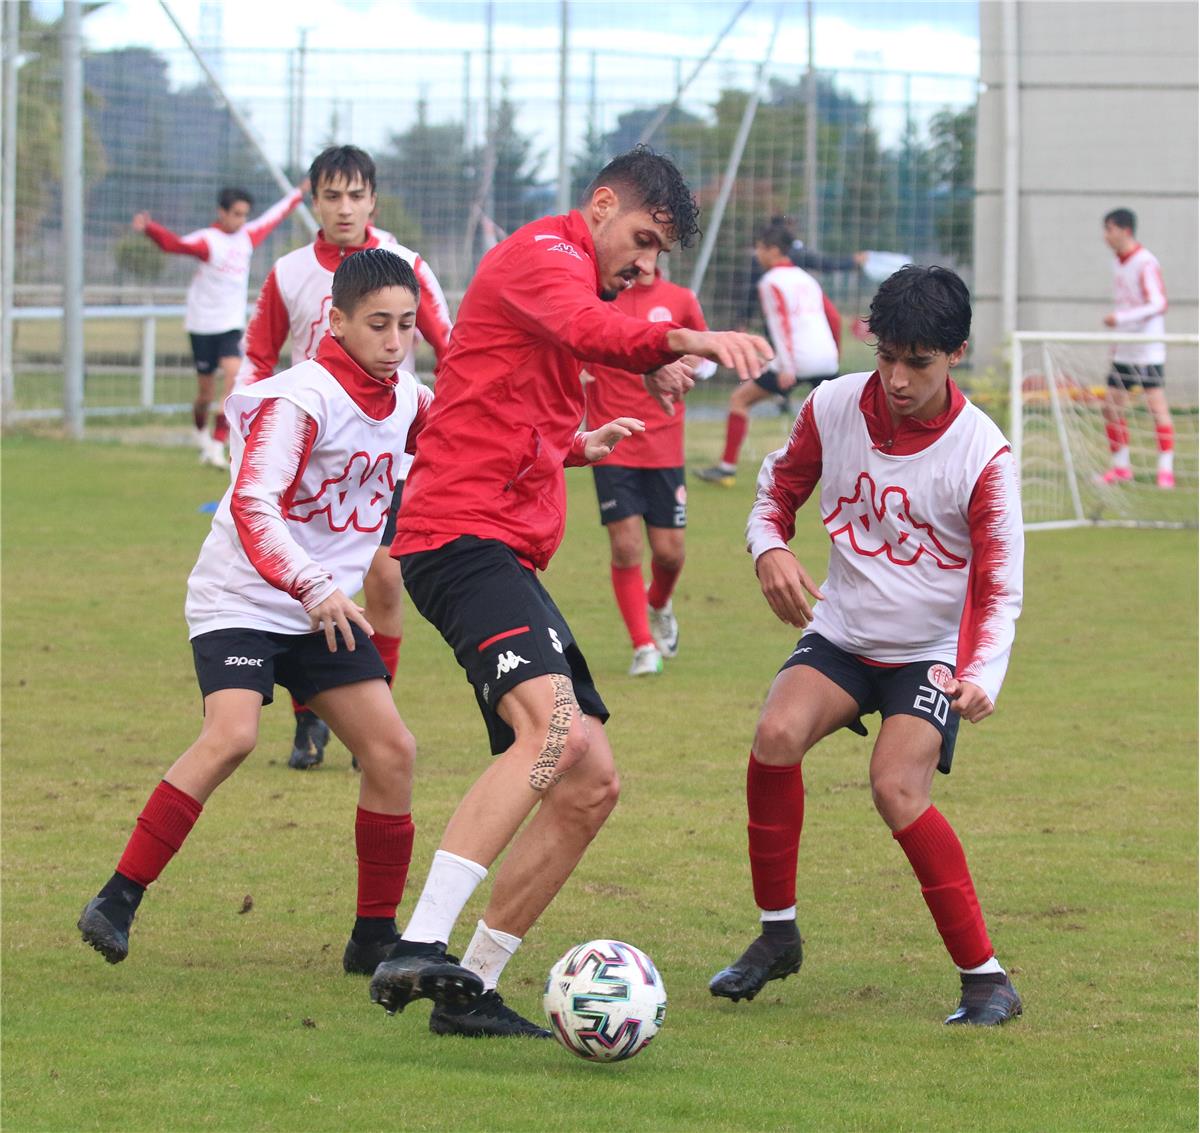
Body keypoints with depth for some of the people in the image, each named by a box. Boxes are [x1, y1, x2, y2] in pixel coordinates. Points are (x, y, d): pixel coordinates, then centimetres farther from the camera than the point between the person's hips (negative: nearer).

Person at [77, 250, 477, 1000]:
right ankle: (119, 902, -17)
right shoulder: (296, 401, -20)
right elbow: (253, 506, -32)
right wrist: (311, 587, -46)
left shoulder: (406, 399, 3)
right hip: (239, 601, -7)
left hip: (328, 610, 7)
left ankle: (376, 938, 10)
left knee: (392, 751, -2)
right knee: (232, 737, -26)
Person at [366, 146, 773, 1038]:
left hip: (507, 554, 11)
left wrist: (582, 445, 23)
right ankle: (420, 948, -37)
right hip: (465, 537, -11)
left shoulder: (563, 275, 27)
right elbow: (586, 331, -29)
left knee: (591, 784, 6)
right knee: (553, 726, -30)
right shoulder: (543, 253, -4)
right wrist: (681, 341, -46)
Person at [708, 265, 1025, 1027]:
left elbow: (1000, 589, -13)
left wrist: (984, 678, -30)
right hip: (840, 633, 4)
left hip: (931, 653, -3)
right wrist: (770, 549, -14)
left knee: (898, 789, -24)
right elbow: (779, 487, 9)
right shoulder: (833, 408, -9)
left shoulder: (982, 455, -18)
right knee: (777, 735, -23)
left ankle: (986, 978, -11)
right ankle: (778, 934, -4)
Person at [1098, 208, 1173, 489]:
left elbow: (1158, 304, -22)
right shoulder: (1118, 264, 12)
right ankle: (1121, 467, 17)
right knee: (1111, 407, 7)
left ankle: (1166, 469, -7)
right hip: (1124, 351, 8)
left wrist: (1121, 318, -29)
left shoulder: (1146, 263, -14)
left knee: (1157, 407, -9)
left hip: (1148, 350, -8)